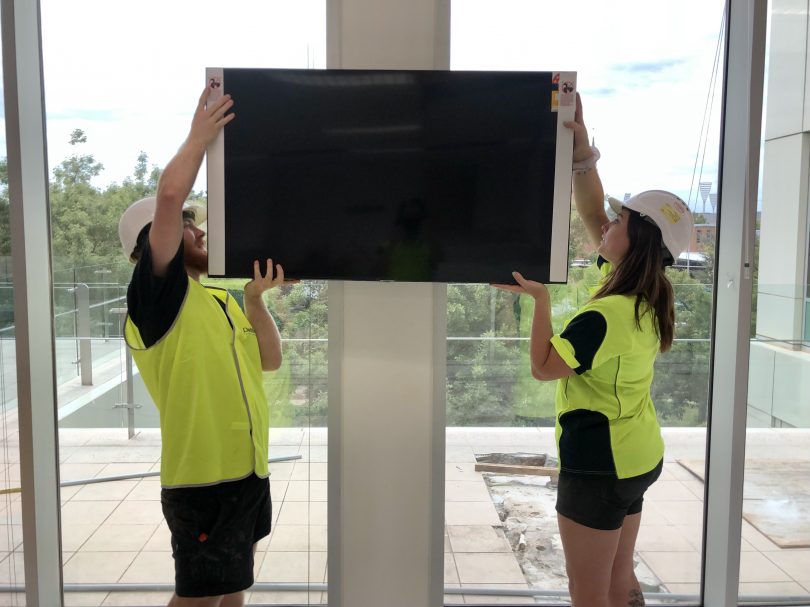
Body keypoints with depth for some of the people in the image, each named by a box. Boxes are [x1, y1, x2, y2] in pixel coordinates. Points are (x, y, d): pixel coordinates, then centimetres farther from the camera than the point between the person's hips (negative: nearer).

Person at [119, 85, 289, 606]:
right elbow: (169, 197, -26)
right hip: (204, 476, -9)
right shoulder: (157, 297, -13)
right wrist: (201, 135, -13)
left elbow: (269, 360, 11)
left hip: (246, 469, 9)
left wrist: (255, 299, 0)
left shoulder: (219, 301, 13)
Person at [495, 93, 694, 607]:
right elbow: (592, 216, 5)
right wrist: (582, 152, -1)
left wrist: (541, 299, -13)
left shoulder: (605, 317, -28)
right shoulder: (646, 298, -1)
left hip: (598, 466, -9)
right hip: (637, 456, 9)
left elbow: (543, 367, -18)